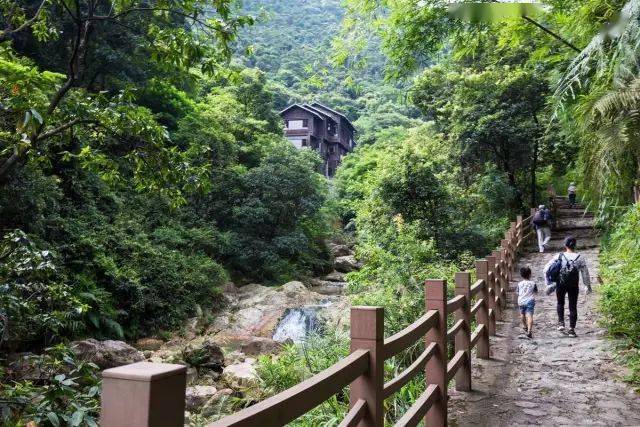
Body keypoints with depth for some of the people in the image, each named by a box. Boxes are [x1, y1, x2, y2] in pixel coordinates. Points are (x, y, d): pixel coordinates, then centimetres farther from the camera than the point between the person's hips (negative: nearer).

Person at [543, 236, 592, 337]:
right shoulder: (580, 258, -8)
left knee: (560, 303, 23)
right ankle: (571, 329, 10)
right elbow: (585, 274, -1)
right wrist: (588, 286, 12)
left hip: (560, 285, 0)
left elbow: (546, 269, -10)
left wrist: (548, 283, -2)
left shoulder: (559, 256, -9)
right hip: (574, 286, 0)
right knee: (573, 307, 11)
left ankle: (561, 323, 13)